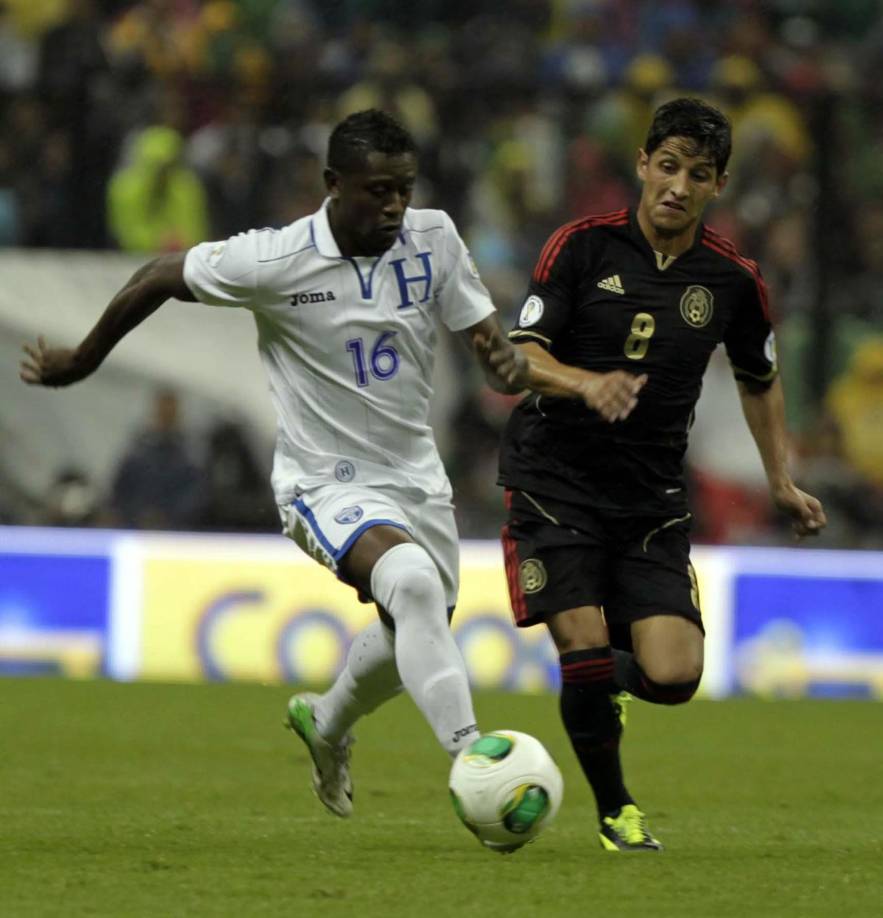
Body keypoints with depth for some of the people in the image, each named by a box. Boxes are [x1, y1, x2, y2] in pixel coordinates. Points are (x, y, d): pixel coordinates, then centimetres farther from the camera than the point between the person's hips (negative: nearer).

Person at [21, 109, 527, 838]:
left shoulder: (433, 238, -8)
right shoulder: (274, 262, -20)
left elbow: (485, 333, -2)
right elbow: (161, 277, -5)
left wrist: (508, 361, -27)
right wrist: (83, 361, 6)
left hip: (415, 476, 6)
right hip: (327, 483, -6)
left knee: (420, 632, 21)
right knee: (413, 584, -33)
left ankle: (326, 724, 53)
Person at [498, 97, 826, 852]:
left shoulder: (734, 279, 1)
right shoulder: (584, 245, -6)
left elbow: (759, 379, 19)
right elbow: (522, 357, -10)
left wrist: (783, 483, 16)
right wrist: (587, 383, -29)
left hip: (652, 495, 2)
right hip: (554, 480, -2)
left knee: (673, 676, -12)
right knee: (585, 651, -16)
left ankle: (602, 673, 25)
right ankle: (615, 811, 9)